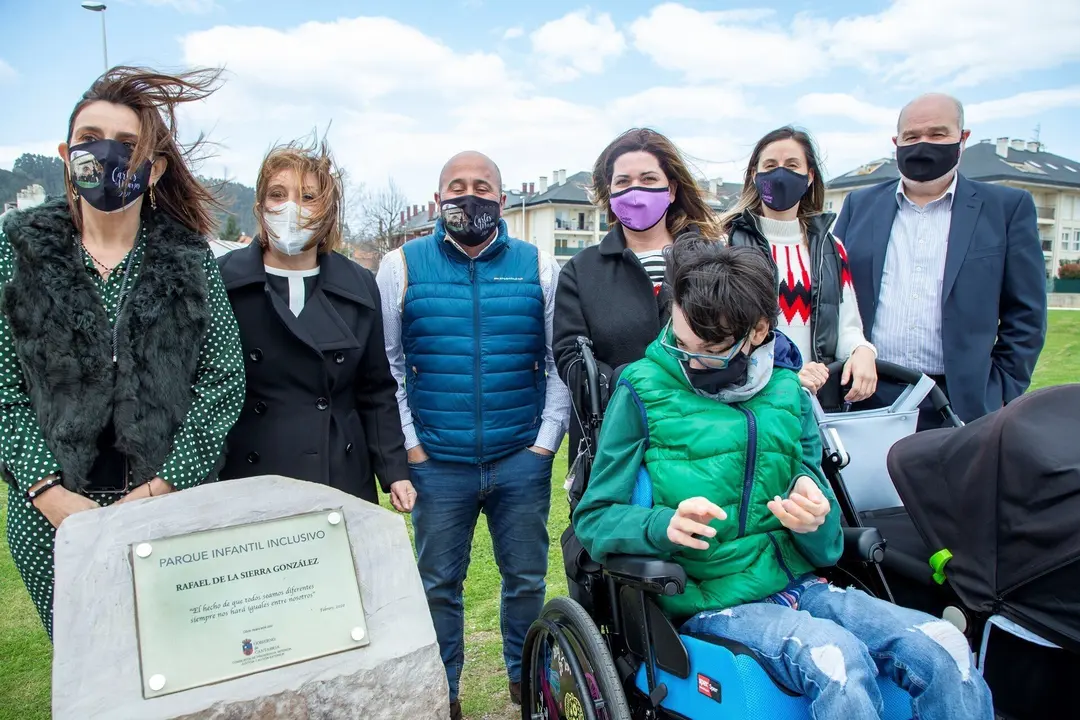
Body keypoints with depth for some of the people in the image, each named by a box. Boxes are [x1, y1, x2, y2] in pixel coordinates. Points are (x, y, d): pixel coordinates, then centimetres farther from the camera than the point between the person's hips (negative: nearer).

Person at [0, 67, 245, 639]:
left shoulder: (190, 257, 1)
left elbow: (225, 382, -4)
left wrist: (161, 486, -10)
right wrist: (48, 490, -10)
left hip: (173, 507, 0)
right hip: (51, 517, 1)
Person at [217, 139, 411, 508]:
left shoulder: (360, 286, 5)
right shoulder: (221, 281, -3)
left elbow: (377, 391, 9)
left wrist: (394, 472, 3)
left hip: (342, 483, 2)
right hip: (244, 486, -2)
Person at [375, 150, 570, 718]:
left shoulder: (538, 266, 2)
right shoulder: (402, 266, 1)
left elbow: (558, 363, 3)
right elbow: (386, 363, 2)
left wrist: (546, 440, -2)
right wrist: (407, 443, -3)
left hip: (522, 462, 1)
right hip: (436, 464, 0)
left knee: (526, 578, 15)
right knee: (438, 584, 13)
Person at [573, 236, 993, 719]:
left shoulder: (788, 393, 7)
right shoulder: (643, 391, -4)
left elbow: (824, 549, 10)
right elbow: (595, 518, -3)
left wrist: (816, 520, -14)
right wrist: (665, 526, -23)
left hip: (799, 587, 4)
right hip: (711, 602, -4)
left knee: (947, 650, -17)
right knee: (837, 659, -30)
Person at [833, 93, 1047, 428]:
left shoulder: (1008, 208, 5)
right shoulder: (860, 205, 9)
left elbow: (1025, 316, 4)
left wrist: (1000, 399, -2)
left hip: (962, 404, -1)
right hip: (865, 401, 1)